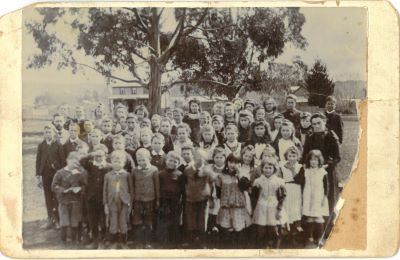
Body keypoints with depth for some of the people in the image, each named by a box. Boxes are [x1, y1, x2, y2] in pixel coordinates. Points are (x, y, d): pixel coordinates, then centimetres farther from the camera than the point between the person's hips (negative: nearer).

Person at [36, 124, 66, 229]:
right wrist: (38, 176, 0)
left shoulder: (58, 145, -1)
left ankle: (58, 219, 9)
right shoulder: (41, 146, 7)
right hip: (46, 175, 3)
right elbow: (38, 161, 6)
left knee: (57, 198, 1)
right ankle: (50, 220, 13)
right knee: (48, 198, 7)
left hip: (56, 174, -3)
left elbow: (62, 160, -4)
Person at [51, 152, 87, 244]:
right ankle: (63, 241, 12)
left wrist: (80, 188, -15)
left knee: (75, 224, 8)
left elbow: (85, 184, 5)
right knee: (64, 224, -5)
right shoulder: (60, 173, -5)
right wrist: (63, 190, -19)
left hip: (76, 202, 2)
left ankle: (74, 241, 24)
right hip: (64, 201, -2)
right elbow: (54, 186, -6)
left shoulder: (79, 173, 3)